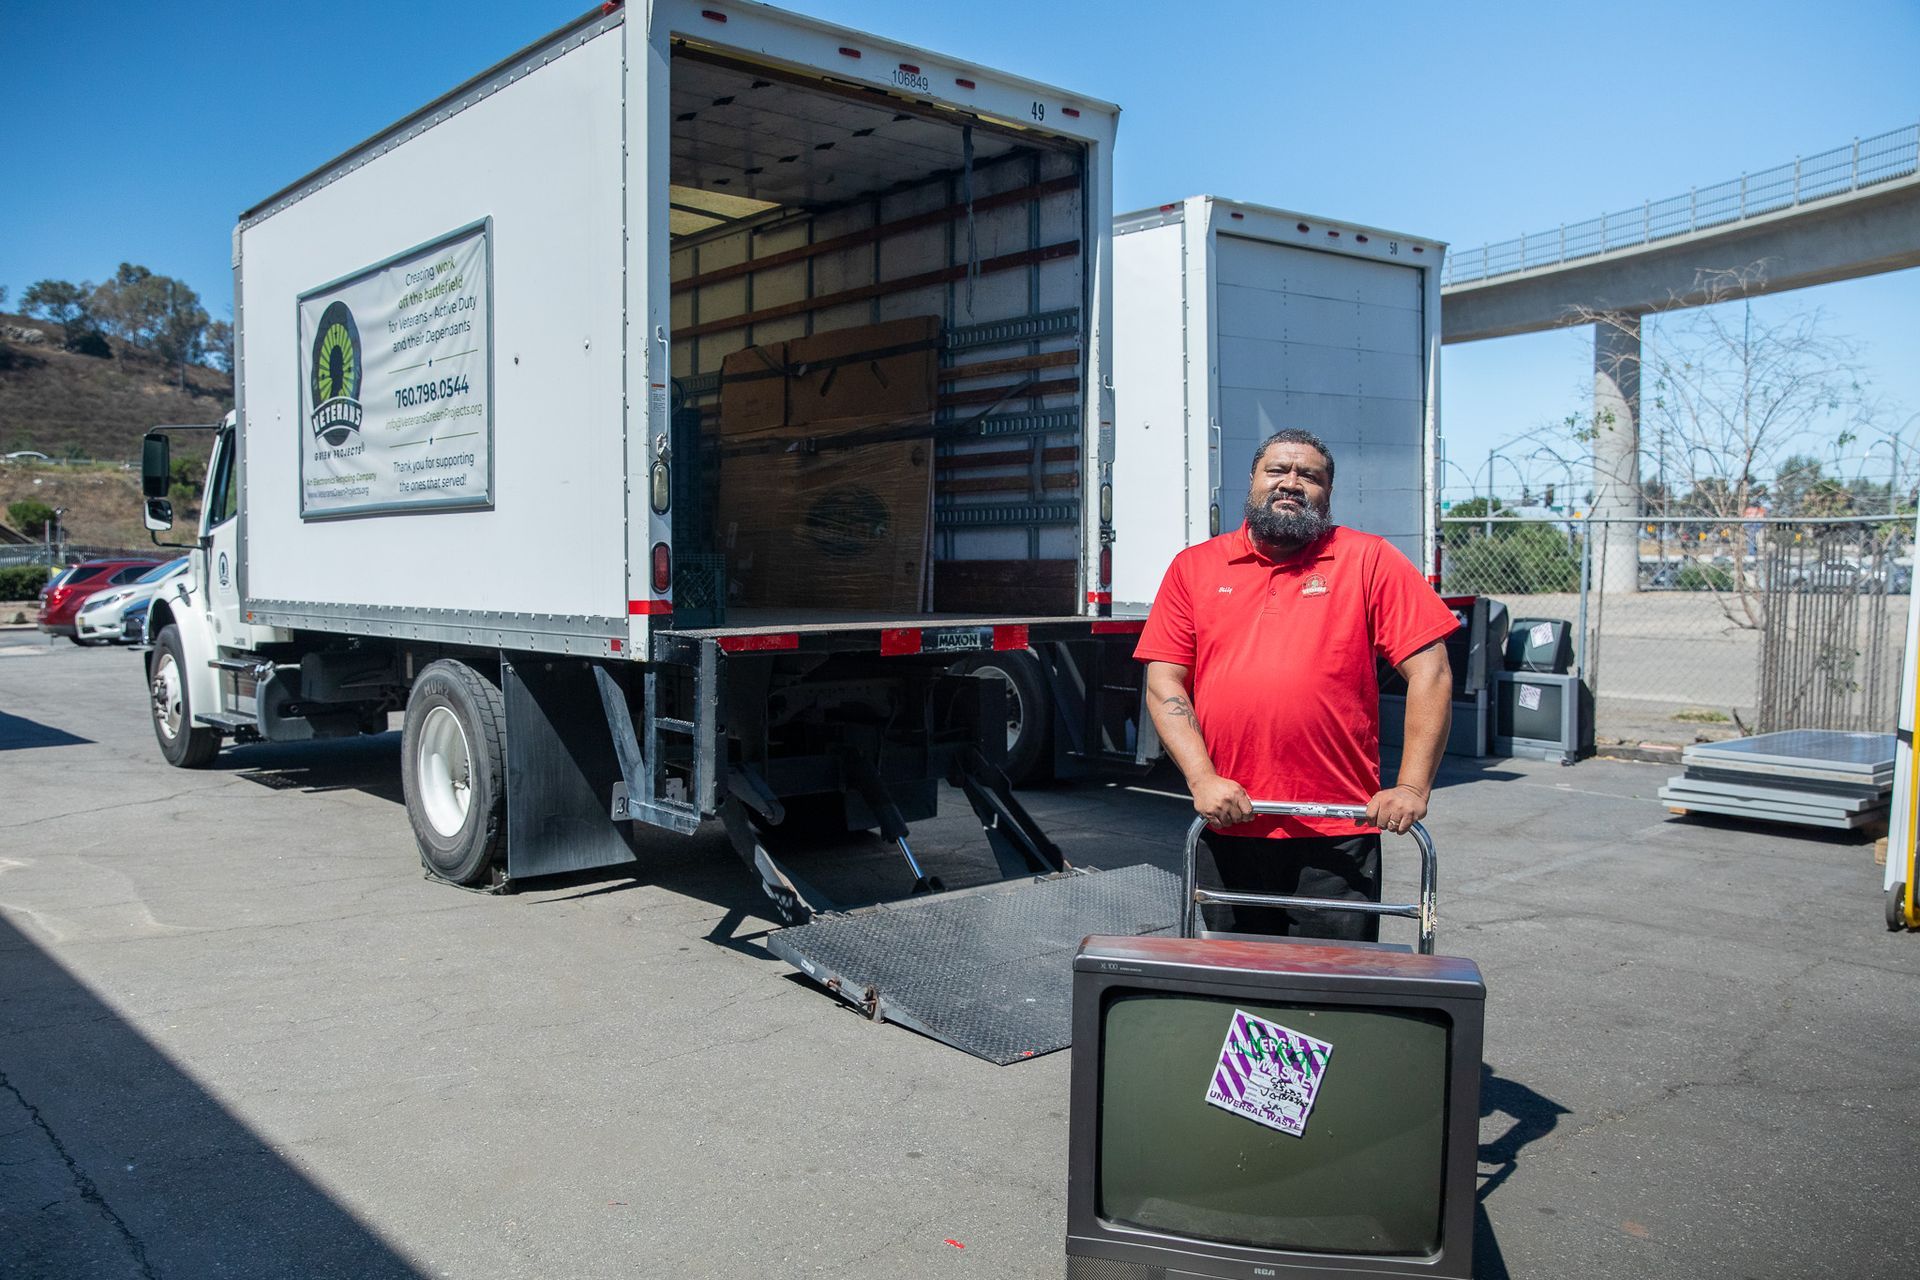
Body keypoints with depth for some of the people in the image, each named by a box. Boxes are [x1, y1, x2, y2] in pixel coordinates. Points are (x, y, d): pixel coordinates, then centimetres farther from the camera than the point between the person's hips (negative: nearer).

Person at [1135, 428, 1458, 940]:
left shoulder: (1369, 561, 3)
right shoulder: (1194, 567, 8)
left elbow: (1429, 671, -2)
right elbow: (1163, 684, 2)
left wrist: (1412, 787, -9)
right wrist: (1202, 778, -10)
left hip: (1337, 836, -2)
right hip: (1227, 829, 2)